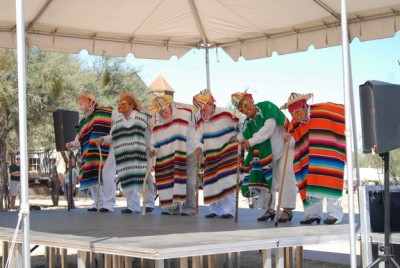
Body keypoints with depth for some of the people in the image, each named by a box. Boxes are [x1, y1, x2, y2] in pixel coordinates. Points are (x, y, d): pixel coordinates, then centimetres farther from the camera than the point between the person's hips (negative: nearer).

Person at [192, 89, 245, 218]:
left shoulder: (227, 114, -12)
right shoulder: (201, 122, 5)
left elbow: (245, 123, -5)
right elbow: (199, 139, 11)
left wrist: (239, 137, -10)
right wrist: (199, 148, -9)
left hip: (229, 154, -5)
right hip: (212, 158, 5)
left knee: (228, 181, -11)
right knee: (212, 182, 4)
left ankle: (229, 210, -7)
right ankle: (215, 209, 14)